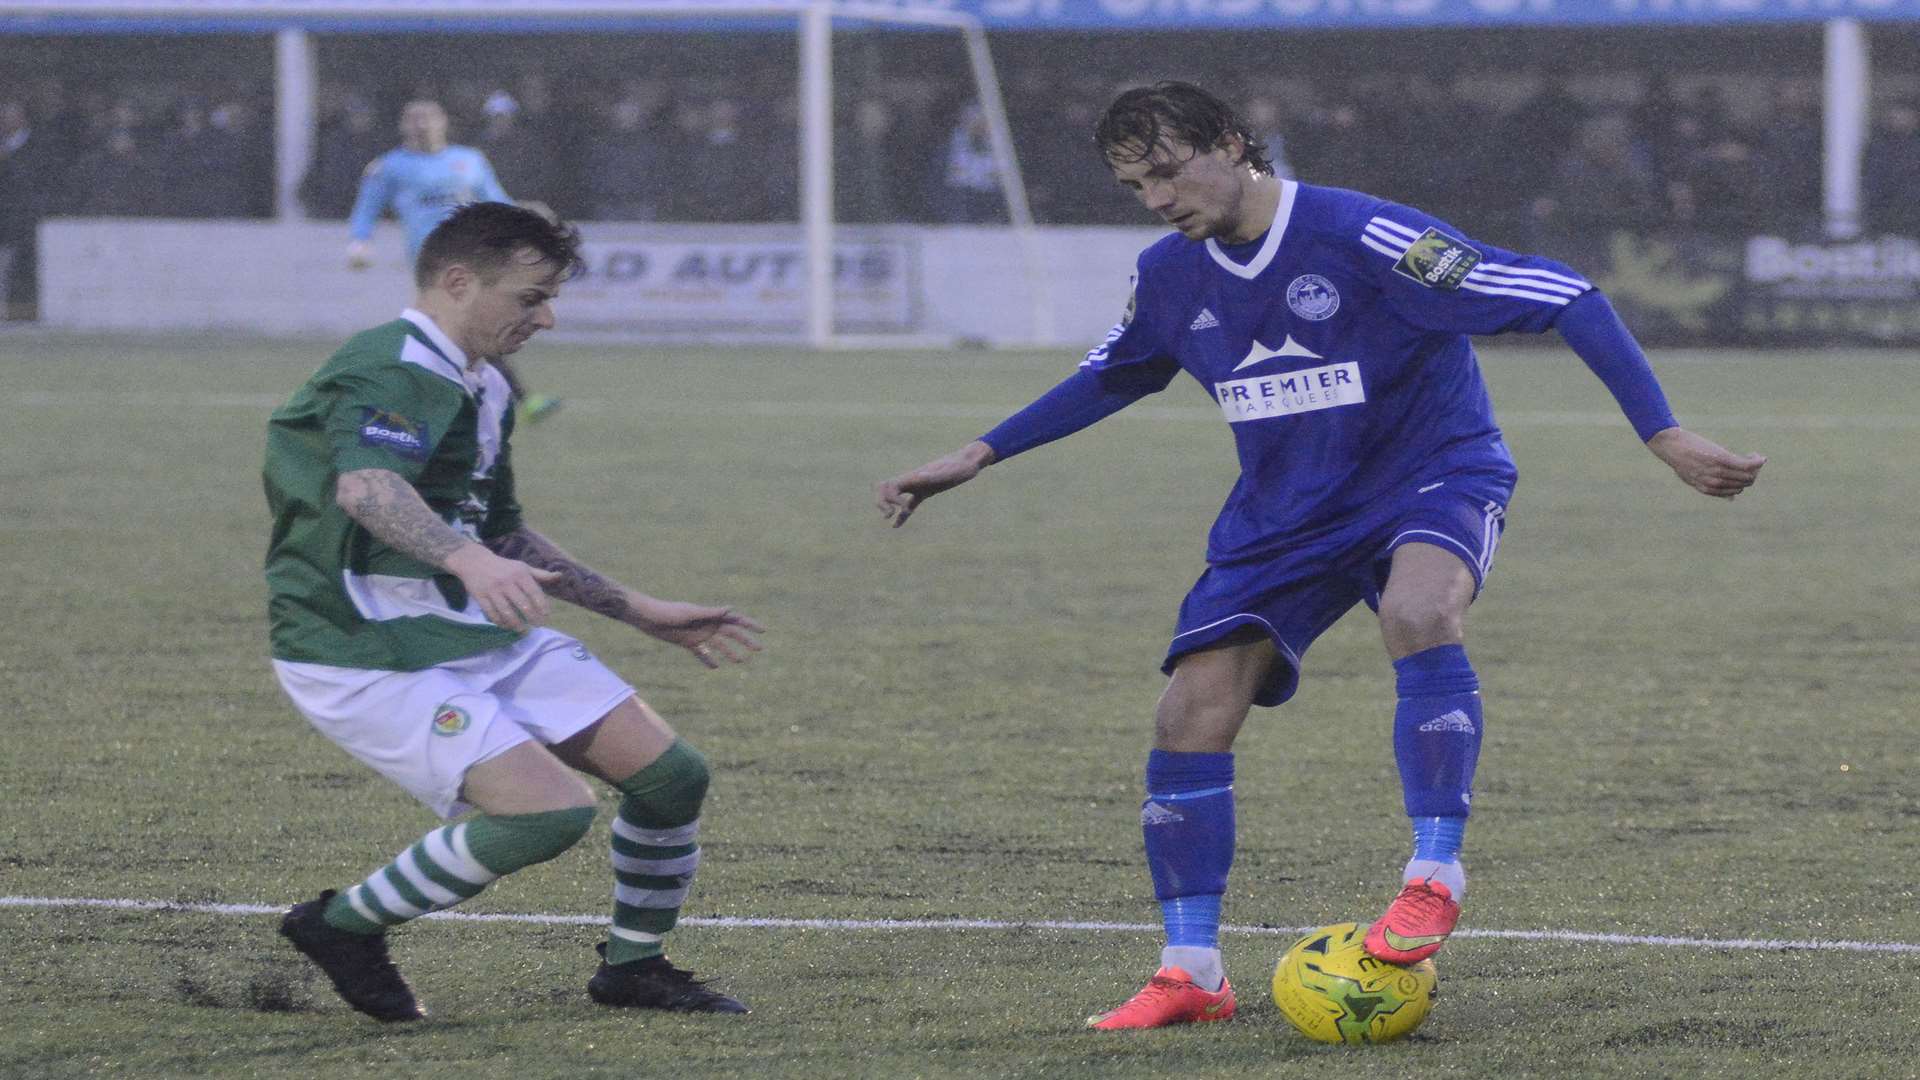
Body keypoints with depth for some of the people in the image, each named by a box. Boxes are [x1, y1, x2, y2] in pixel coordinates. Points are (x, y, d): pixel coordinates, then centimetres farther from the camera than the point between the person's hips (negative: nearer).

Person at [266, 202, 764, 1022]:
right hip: (366, 655, -9)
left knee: (671, 775, 1)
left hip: (482, 632, 9)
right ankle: (343, 925, -5)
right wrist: (467, 560, -57)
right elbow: (364, 487, -40)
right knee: (550, 810, -25)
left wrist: (640, 612, 28)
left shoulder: (483, 392, 14)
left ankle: (634, 967, 23)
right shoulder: (390, 372, -18)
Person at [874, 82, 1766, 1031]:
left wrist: (1663, 435, -26)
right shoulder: (1169, 277, -2)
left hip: (1432, 479, -6)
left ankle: (1434, 872, -28)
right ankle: (1190, 973, 3)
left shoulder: (1360, 238, -23)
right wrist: (978, 456, 16)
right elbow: (1111, 377, 21)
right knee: (1190, 713, -8)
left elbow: (1561, 298, -22)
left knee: (1417, 610, -39)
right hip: (1282, 513, 6)